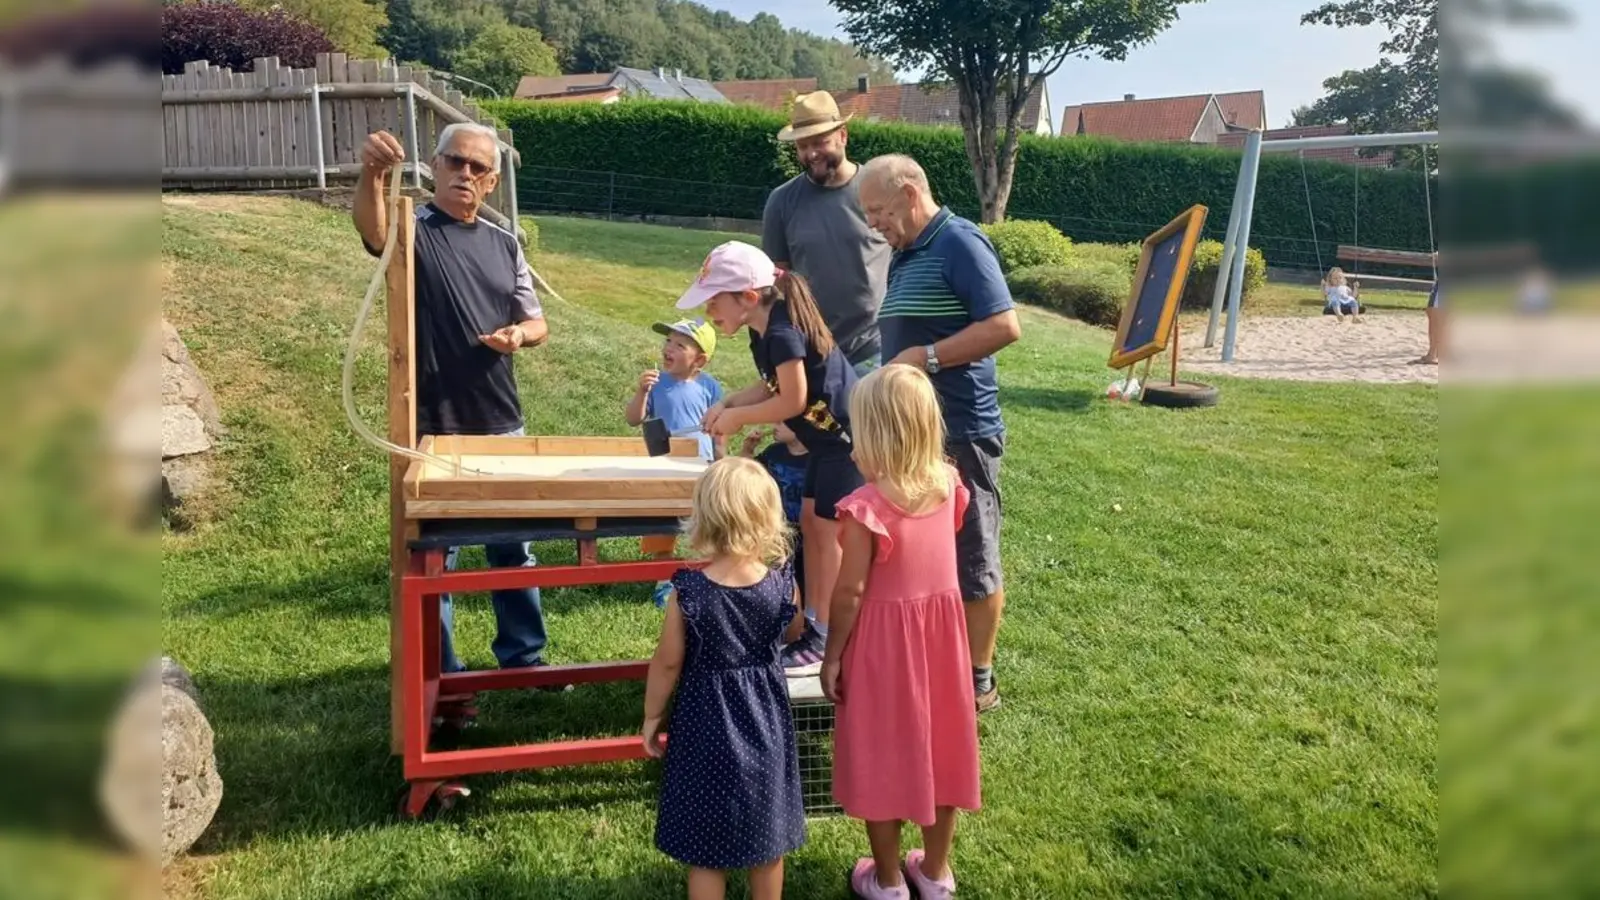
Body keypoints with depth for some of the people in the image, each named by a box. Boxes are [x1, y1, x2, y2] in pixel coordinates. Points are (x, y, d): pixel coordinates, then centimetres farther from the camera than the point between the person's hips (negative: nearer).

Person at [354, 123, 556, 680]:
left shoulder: (504, 244, 9)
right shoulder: (412, 230, -6)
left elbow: (537, 324, 15)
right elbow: (369, 226, -30)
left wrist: (519, 334, -9)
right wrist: (371, 174, -51)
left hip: (503, 426, 5)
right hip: (433, 431, -5)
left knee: (513, 549, 16)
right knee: (432, 557, 6)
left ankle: (523, 656, 32)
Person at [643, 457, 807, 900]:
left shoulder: (689, 592, -19)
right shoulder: (782, 584, -13)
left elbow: (667, 664, -9)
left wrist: (651, 718, 5)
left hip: (708, 725, -2)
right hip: (765, 719, 2)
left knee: (706, 848, 13)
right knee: (767, 838, 19)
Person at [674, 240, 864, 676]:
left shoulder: (783, 332, -25)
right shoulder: (764, 332, 5)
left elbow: (792, 400, -23)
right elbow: (772, 386, 10)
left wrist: (737, 418, -13)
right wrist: (728, 402, -5)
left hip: (850, 439, -10)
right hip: (828, 439, 10)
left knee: (828, 533, -5)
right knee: (811, 525, 13)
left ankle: (824, 643, 4)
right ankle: (812, 624, 22)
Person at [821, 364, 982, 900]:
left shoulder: (867, 506, -24)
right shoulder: (947, 484, -7)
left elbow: (850, 591, -18)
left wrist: (832, 656, -6)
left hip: (884, 639, -5)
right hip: (941, 630, 5)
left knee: (883, 754, 12)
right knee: (937, 745, 19)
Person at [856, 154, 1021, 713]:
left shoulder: (958, 243, -12)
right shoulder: (904, 257, 15)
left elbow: (1005, 326, -21)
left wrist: (927, 357, -20)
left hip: (960, 432, -9)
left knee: (971, 561, 2)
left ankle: (978, 682, 15)